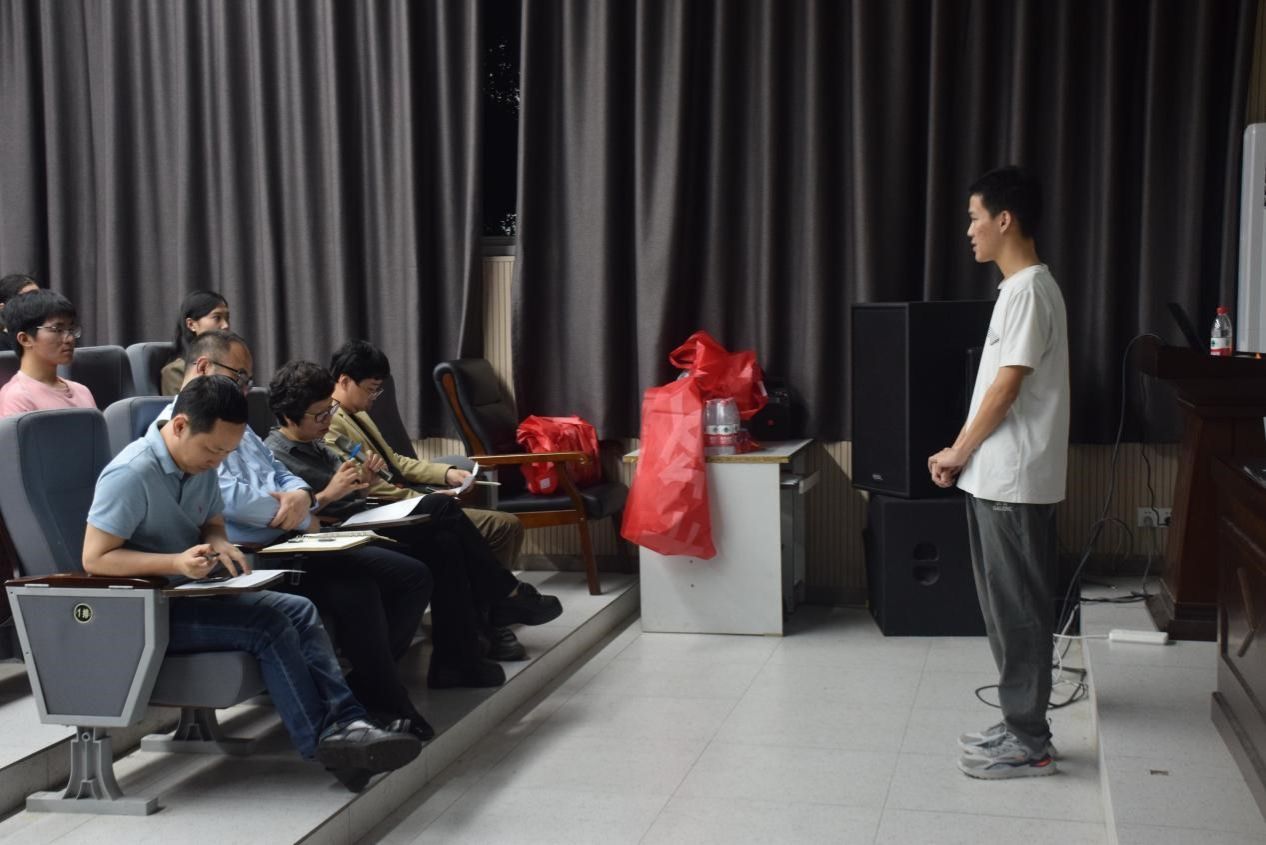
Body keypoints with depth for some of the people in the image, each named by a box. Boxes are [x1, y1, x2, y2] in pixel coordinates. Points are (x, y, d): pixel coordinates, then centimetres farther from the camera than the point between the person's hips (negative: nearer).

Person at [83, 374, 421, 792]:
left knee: (299, 611, -10)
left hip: (189, 595, 8)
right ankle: (323, 742, -19)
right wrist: (176, 562, -30)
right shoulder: (131, 474, -20)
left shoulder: (202, 465, 5)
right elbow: (94, 558, -20)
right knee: (267, 624, -24)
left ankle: (344, 723, -22)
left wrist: (218, 544, -7)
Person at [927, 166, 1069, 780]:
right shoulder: (1018, 288, 15)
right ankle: (1019, 726, 24)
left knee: (1018, 608, -3)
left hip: (1013, 482, -10)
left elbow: (1006, 388, -18)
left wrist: (958, 453, -8)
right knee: (1006, 606, 14)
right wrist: (964, 454, 14)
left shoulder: (1030, 290, -16)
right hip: (998, 477, 10)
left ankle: (1029, 743, 6)